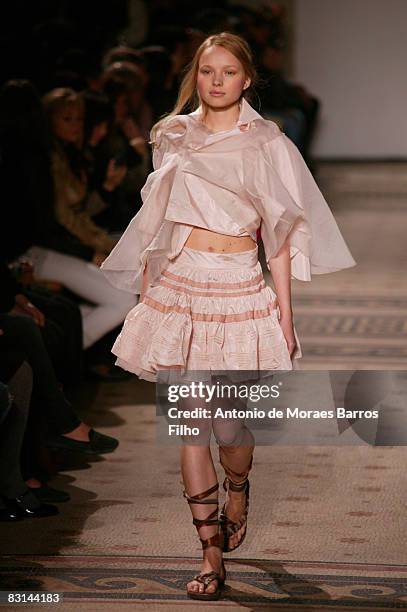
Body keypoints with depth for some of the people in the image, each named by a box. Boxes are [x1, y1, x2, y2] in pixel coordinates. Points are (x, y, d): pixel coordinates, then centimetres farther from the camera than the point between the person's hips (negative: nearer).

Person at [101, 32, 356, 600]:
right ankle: (212, 557, 4)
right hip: (178, 285, 3)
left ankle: (238, 491, 36)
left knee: (227, 420, -1)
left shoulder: (266, 143, -1)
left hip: (239, 288, -3)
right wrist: (145, 284, 11)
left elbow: (278, 231, -2)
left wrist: (284, 311, -5)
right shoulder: (173, 137, 8)